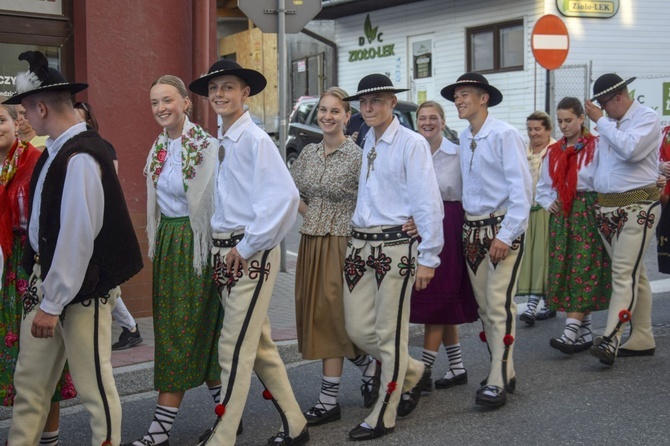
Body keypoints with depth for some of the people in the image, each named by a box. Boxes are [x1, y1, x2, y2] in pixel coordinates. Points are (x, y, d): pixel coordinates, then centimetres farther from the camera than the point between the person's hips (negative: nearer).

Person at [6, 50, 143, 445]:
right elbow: (49, 223, 9)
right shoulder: (58, 150, 4)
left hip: (81, 288, -8)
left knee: (93, 380, 8)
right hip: (47, 277, 8)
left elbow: (77, 236, -23)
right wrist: (42, 289, 11)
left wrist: (53, 303, -18)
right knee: (30, 377, 16)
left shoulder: (80, 157, -21)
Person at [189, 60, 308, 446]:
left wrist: (248, 246, -19)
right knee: (260, 345, 16)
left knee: (235, 348, -6)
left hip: (250, 253, -9)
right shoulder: (220, 142, 11)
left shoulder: (254, 139, -13)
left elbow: (285, 195, -24)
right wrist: (220, 247, 9)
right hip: (225, 251, 9)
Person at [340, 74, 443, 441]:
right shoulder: (363, 144, 12)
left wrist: (428, 257, -11)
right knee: (358, 328, 9)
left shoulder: (411, 143, -8)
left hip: (395, 246, -7)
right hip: (360, 245, 7)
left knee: (389, 334, 2)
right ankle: (413, 374, 33)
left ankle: (383, 418, 16)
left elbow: (428, 203, -10)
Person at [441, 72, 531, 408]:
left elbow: (521, 187, -15)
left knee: (499, 304, -8)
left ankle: (498, 381, -2)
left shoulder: (504, 134, -12)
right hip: (472, 228, 8)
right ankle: (504, 371, 22)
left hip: (503, 227, -7)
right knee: (484, 305, 10)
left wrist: (506, 235, -18)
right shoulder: (464, 139, 10)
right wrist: (468, 227, 5)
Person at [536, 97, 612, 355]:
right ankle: (584, 332, 12)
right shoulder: (554, 151, 15)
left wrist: (600, 207, -17)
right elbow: (542, 186, 23)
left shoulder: (595, 146, -3)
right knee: (563, 272, 4)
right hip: (561, 216, 6)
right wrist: (548, 203, 6)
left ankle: (571, 332, -16)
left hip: (588, 215, -6)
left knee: (582, 272, -11)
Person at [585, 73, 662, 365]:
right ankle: (642, 339, 18)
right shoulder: (609, 122, 14)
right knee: (635, 274, 12)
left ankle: (610, 339, -19)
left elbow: (629, 149, -24)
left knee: (624, 273, -13)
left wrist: (601, 121, -15)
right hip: (607, 207, 7)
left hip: (637, 207, -7)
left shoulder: (647, 118, -6)